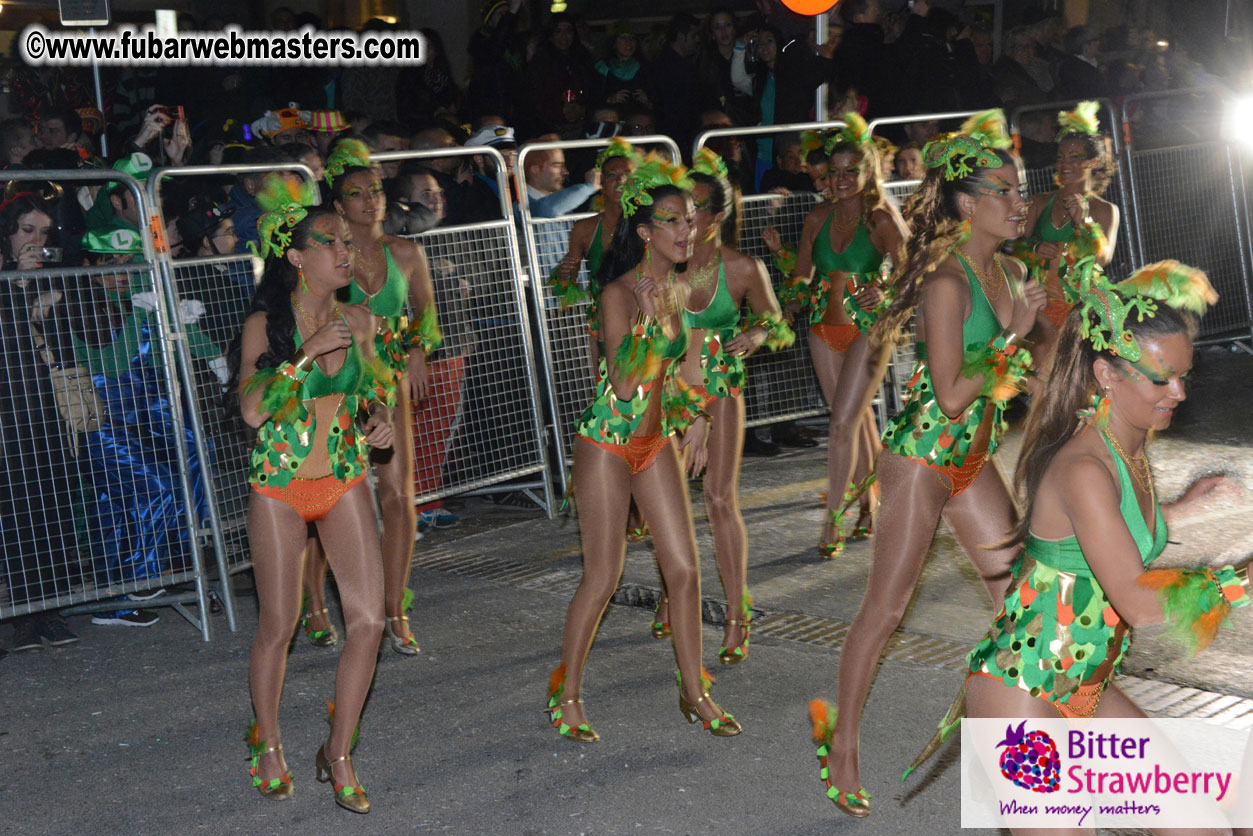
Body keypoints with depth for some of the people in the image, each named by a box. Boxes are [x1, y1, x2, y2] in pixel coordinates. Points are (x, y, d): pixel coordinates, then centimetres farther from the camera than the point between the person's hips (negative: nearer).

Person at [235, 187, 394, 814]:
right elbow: (253, 410, -19)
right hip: (279, 486, -4)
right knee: (278, 625, 4)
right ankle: (267, 742, 30)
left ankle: (338, 752, 12)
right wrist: (310, 353, -24)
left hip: (345, 483, 4)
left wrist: (380, 420, -3)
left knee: (369, 620, -5)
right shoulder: (266, 324, -8)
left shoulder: (358, 320, 4)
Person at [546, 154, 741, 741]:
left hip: (656, 441, 7)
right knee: (602, 579, 0)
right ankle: (566, 692, 18)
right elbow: (624, 383, -24)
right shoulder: (619, 294, -17)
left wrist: (695, 413, 13)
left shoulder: (679, 288, 4)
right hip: (606, 444, -7)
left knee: (684, 569, 5)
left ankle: (693, 692, 19)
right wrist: (649, 322, -34)